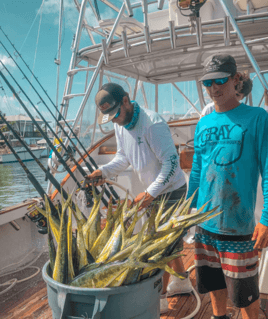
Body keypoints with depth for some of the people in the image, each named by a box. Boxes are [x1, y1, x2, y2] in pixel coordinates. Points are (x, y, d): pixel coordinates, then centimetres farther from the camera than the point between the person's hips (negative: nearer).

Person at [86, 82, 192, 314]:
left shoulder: (152, 124, -28)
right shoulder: (120, 125, 0)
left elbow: (172, 162, -28)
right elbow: (123, 157, 8)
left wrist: (150, 193, -32)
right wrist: (104, 171, -9)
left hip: (170, 190, -9)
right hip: (154, 190, 9)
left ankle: (160, 299, 19)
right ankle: (182, 281, 42)